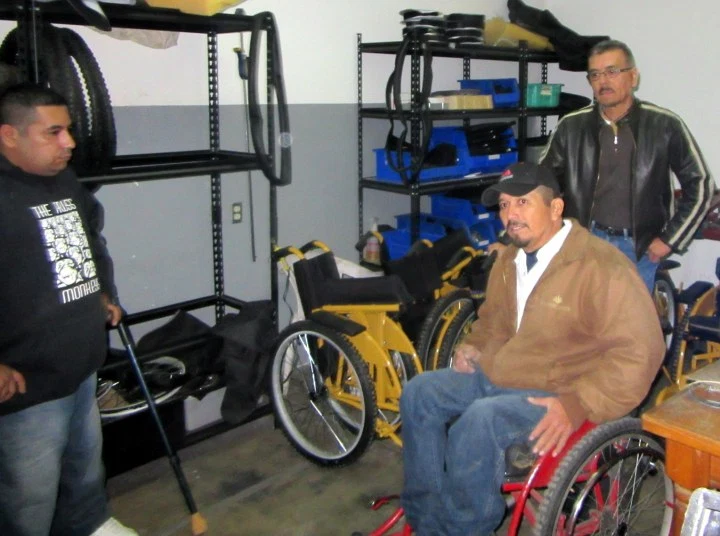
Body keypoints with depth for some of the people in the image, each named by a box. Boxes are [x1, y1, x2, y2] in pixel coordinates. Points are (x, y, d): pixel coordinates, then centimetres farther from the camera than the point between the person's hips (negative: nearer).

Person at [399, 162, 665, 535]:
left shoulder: (600, 266, -18)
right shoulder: (509, 260, 9)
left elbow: (639, 351, -23)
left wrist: (578, 406, -27)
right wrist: (474, 346, 5)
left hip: (558, 395, -8)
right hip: (494, 376, 9)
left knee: (479, 420, -31)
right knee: (418, 392, -4)